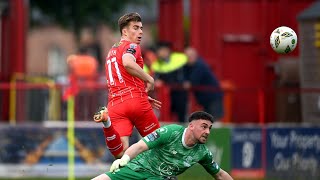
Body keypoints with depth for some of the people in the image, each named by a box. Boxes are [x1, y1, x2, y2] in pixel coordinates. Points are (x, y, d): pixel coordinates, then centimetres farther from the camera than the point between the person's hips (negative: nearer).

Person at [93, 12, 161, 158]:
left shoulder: (112, 52, 30)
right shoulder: (132, 46, 3)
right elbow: (127, 63, -22)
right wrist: (149, 79, -10)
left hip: (114, 104, 6)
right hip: (136, 101, -6)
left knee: (120, 153, -18)